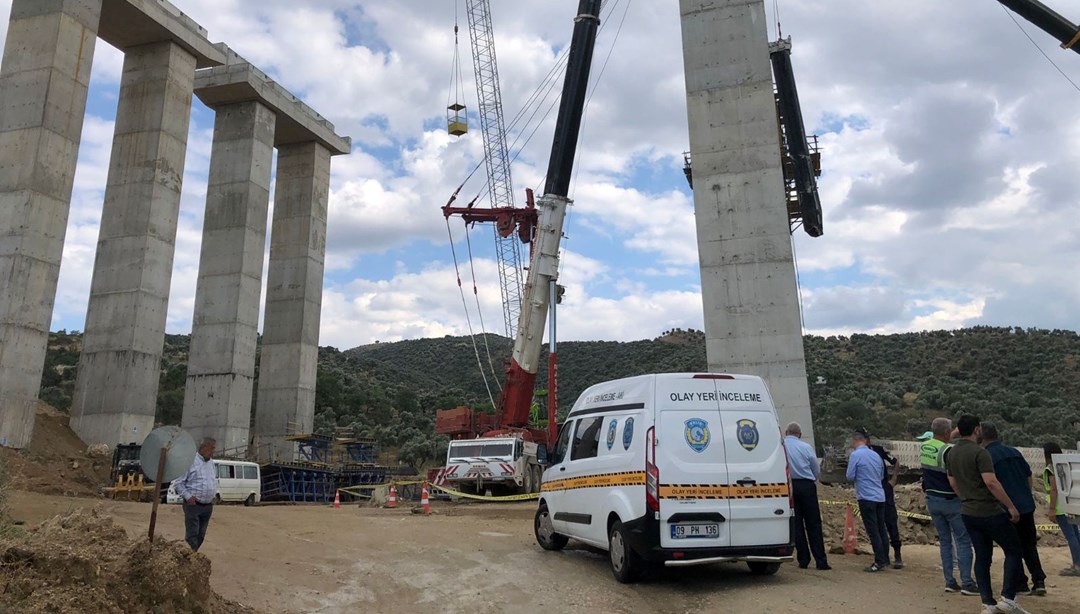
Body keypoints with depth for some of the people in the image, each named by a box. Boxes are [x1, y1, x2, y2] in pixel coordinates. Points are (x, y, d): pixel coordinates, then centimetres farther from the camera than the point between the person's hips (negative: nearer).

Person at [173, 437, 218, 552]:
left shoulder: (211, 462, 14)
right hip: (193, 504, -7)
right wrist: (187, 496, -15)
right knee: (192, 534, -5)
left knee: (201, 535, 11)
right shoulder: (190, 461, -11)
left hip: (208, 506, 7)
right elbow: (178, 482, -10)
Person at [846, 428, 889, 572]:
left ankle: (880, 563, -4)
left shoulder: (855, 455, -10)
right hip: (880, 497, 7)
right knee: (881, 529, 13)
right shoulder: (876, 455, 10)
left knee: (873, 531, -4)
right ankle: (885, 560, 19)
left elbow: (850, 477, -7)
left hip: (867, 498, -7)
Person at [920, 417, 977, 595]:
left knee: (945, 541, 12)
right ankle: (967, 583, -3)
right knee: (963, 541, 0)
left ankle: (949, 582, 12)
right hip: (950, 500, -7)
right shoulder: (948, 451, -18)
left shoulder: (924, 447, 3)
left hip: (932, 499, 7)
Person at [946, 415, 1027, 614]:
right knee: (1014, 551, 6)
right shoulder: (980, 452, -16)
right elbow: (991, 482, -23)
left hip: (968, 513, 7)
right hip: (990, 512, -7)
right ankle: (1008, 598, 1)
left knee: (982, 557, 11)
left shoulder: (952, 454, 9)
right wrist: (1011, 507, -16)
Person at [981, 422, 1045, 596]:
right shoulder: (1014, 452, 8)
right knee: (1029, 545, 16)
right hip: (1027, 506, 6)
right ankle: (1039, 581, 12)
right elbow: (1029, 478, 15)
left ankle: (1020, 583, 13)